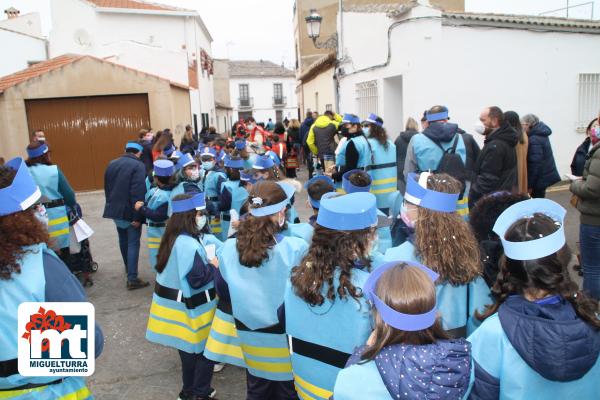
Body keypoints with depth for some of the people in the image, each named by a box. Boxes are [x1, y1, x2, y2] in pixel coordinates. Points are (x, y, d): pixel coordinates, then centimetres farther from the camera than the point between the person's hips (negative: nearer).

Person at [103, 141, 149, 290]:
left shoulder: (112, 164, 9)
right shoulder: (138, 166, -15)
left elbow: (107, 187, 17)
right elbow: (138, 193, -23)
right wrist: (137, 216, -22)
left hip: (115, 209, 7)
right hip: (129, 211, -7)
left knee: (123, 239, 22)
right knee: (133, 243, -2)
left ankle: (128, 268, 39)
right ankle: (132, 279, -2)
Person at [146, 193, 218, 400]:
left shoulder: (174, 238, 2)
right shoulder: (189, 245, -27)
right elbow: (198, 279, -28)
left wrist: (207, 261, 6)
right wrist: (213, 266, -12)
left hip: (175, 303, 9)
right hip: (193, 307, -9)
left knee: (190, 348, 22)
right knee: (204, 350, 7)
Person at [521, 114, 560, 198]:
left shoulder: (534, 139, -22)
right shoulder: (541, 134, 9)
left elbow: (535, 163, -24)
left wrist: (529, 184, -20)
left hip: (541, 177, -10)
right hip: (545, 174, 10)